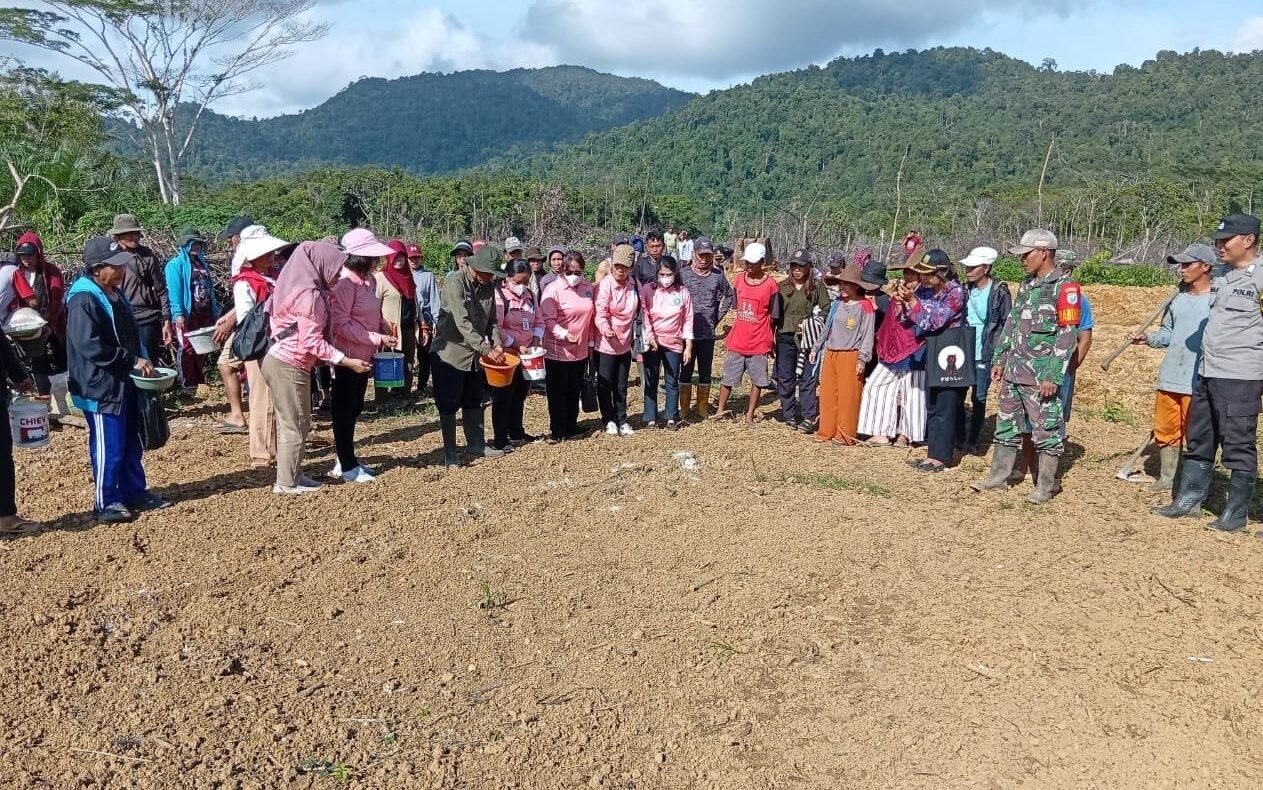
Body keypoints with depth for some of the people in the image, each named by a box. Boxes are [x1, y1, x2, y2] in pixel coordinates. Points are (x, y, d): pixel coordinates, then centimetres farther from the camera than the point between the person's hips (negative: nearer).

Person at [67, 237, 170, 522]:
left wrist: (143, 361, 10)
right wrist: (132, 360, -23)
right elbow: (90, 346, -26)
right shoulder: (83, 299, -19)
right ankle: (105, 503, 12)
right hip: (100, 386, -9)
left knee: (132, 443, 16)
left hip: (125, 382, 9)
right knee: (108, 448, -1)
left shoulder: (116, 292, 11)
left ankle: (135, 492, 28)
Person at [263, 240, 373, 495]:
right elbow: (312, 341, -21)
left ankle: (292, 475, 22)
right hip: (289, 366, -10)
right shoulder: (310, 294, -17)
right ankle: (286, 483, 7)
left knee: (291, 423, 15)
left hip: (282, 361, 10)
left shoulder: (302, 288, 12)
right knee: (295, 425, -1)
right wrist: (347, 361, -18)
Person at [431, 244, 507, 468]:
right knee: (449, 406, 0)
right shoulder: (455, 282, -19)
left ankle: (477, 446, 28)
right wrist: (486, 349, -29)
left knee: (474, 403, 16)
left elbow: (491, 319, 9)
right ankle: (450, 455, 8)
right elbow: (462, 322, -26)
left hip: (474, 354, 7)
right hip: (449, 353, -7)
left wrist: (497, 344, -9)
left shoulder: (488, 285, 2)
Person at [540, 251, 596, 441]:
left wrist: (591, 341, 11)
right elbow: (548, 319, -18)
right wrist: (563, 334, -32)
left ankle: (571, 428, 28)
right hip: (557, 351, -5)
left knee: (574, 391, 15)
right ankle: (558, 431, 16)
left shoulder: (588, 288, 3)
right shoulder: (553, 289, -12)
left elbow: (591, 317, 11)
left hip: (580, 350, 5)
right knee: (558, 393, 5)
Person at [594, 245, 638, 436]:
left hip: (625, 344, 4)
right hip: (605, 343, -4)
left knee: (621, 386, 14)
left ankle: (622, 420, 26)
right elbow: (600, 313, -21)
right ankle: (609, 420, 22)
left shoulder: (634, 285, 0)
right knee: (605, 384, 6)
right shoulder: (604, 286, -15)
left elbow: (639, 311, 11)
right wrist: (605, 328, -40)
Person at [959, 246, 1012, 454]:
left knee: (978, 398, 3)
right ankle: (959, 437, 19)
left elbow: (1006, 324, -7)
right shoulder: (966, 290, 8)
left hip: (983, 355, -5)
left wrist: (997, 354, -12)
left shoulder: (999, 292, -8)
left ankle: (972, 442, 12)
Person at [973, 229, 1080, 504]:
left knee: (1046, 430, 1)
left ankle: (1046, 485, 10)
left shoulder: (1065, 286, -11)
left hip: (1041, 375, -8)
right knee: (1007, 425, 14)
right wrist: (999, 360, 14)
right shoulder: (1026, 285, 14)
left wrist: (1053, 376, -19)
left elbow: (1067, 335, -15)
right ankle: (999, 476, 23)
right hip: (1013, 371, 8)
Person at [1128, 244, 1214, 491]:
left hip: (1198, 383, -7)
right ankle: (1167, 478, 30)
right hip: (1169, 378, 7)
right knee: (1165, 431, 16)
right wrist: (1148, 338, -1)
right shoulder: (1179, 298, 11)